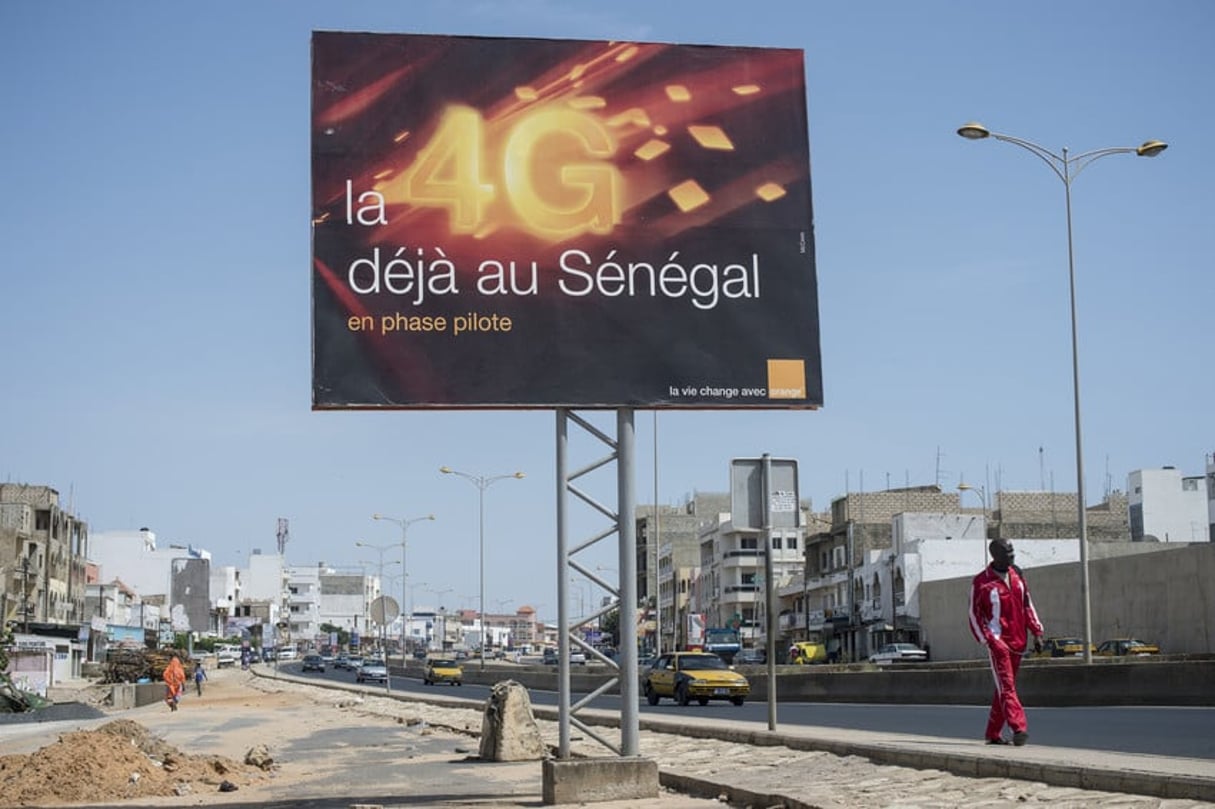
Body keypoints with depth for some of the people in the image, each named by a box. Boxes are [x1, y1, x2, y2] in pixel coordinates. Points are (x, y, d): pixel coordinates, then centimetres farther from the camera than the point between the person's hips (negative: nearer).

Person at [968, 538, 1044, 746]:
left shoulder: (1016, 575, 11)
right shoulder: (981, 582, -8)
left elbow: (1027, 605, 16)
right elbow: (975, 616, -6)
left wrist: (1036, 632, 10)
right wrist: (989, 641, -14)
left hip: (1017, 641, 6)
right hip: (998, 641, -6)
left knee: (1005, 687, 10)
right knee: (1006, 686, -14)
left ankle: (993, 734, 16)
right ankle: (1019, 728, -25)